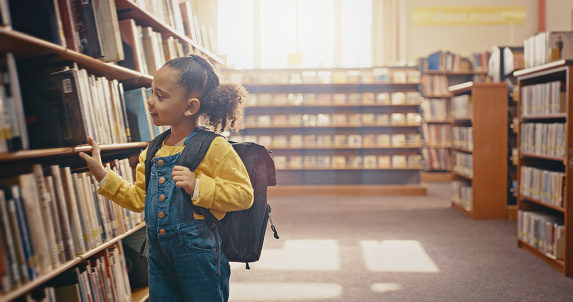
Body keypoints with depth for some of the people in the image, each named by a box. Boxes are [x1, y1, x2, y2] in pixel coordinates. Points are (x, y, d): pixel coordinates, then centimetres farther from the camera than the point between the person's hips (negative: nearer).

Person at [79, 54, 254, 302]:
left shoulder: (214, 149, -13)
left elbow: (243, 195, -15)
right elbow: (138, 198, 15)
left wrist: (198, 187, -25)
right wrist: (102, 174, 9)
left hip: (199, 254, -6)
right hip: (159, 254, 6)